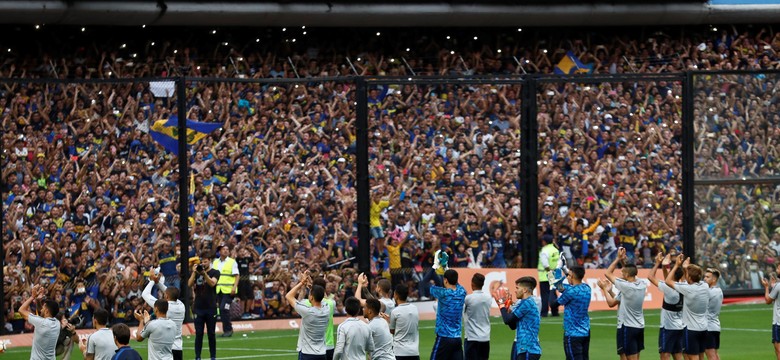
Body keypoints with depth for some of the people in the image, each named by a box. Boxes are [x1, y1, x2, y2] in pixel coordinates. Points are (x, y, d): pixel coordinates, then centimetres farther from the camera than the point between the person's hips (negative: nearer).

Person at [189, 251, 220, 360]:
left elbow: (212, 283, -18)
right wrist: (194, 272, -19)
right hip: (198, 307, 1)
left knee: (211, 334, 5)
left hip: (211, 307, -1)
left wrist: (204, 273, -31)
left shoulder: (215, 273, 1)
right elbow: (189, 284, -8)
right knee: (198, 334, 0)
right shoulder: (195, 272, 6)